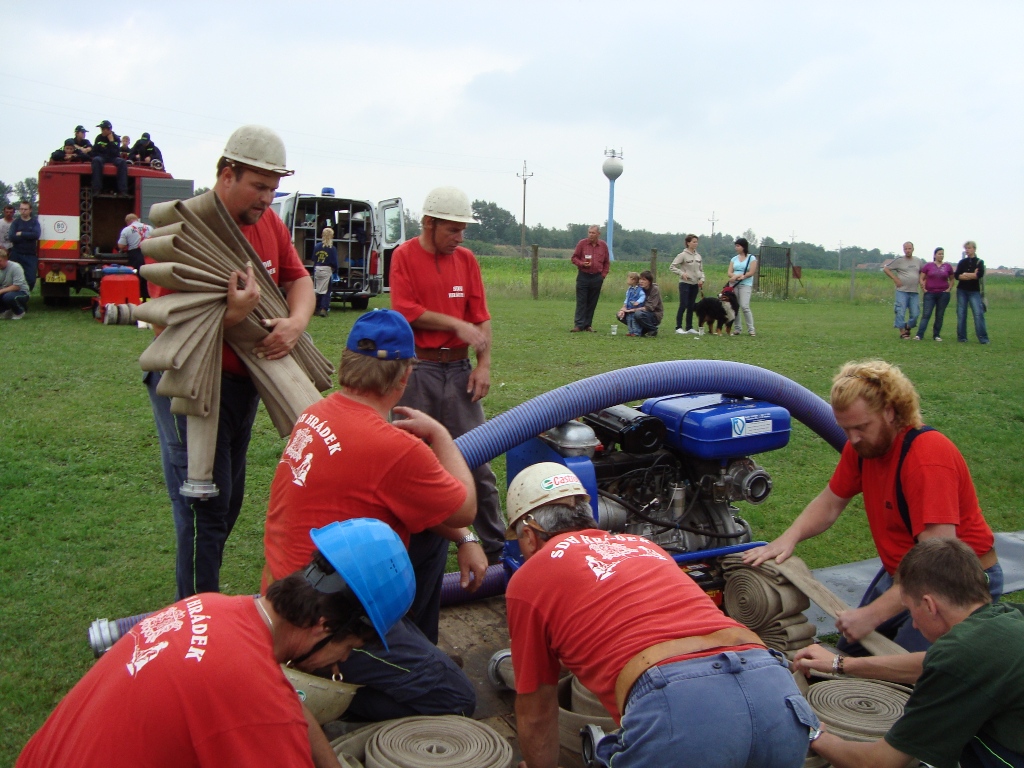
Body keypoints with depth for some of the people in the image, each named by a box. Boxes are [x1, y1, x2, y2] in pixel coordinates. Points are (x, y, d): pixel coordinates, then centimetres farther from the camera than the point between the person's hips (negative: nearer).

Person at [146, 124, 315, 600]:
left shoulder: (267, 222, 5)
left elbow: (298, 279, 10)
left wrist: (297, 321, -12)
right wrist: (231, 315, -34)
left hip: (245, 379, 8)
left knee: (229, 501, 16)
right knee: (206, 508, -4)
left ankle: (206, 597, 31)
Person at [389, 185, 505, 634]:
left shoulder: (466, 259, 10)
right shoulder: (405, 256, -1)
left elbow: (480, 317, 7)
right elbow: (405, 310, -12)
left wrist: (483, 363, -4)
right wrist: (456, 324, -13)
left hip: (458, 369, 3)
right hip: (417, 369, -3)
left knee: (477, 462, 3)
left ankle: (497, 547, 11)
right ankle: (416, 544, 16)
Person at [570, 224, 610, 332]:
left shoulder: (603, 245, 7)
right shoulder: (582, 243, 1)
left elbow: (606, 262, 13)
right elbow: (574, 257, 4)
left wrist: (603, 275, 4)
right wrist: (582, 264, -14)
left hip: (597, 278, 2)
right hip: (583, 276, -2)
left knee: (592, 303, 5)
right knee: (581, 301, -4)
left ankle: (588, 325, 11)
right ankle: (579, 324, -4)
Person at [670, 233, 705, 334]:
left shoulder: (698, 256, 10)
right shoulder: (683, 255, -8)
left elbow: (701, 270, 16)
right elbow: (672, 266, -9)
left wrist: (702, 279, -2)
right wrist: (682, 273, -19)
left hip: (695, 284, 6)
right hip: (685, 284, -6)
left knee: (691, 306, 9)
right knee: (683, 305, -8)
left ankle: (689, 327, 15)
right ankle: (678, 327, -3)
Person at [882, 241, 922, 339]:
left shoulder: (918, 261, 12)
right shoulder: (899, 260, -3)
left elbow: (922, 272, 29)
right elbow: (885, 269, -3)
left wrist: (920, 281, 10)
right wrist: (895, 279, -7)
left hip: (914, 292, 4)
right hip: (902, 291, -4)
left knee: (915, 314, 1)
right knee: (901, 312, -7)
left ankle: (908, 328, 22)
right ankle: (902, 332, 1)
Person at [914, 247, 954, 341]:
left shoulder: (948, 266, 6)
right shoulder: (928, 266, 2)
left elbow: (951, 279, 16)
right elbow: (921, 278, 7)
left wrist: (949, 288, 2)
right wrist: (923, 288, -5)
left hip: (943, 294, 1)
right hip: (930, 294, -1)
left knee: (940, 315, 5)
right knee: (926, 314, -8)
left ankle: (936, 335, 12)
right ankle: (919, 335, -14)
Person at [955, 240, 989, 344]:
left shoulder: (979, 262, 4)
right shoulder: (962, 262, 10)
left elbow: (980, 274, -14)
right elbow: (956, 275, -5)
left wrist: (965, 275, -7)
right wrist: (972, 275, -13)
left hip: (974, 291, -3)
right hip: (962, 291, 3)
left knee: (978, 314, -12)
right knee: (961, 314, 1)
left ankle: (983, 338, -13)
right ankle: (961, 337, 7)